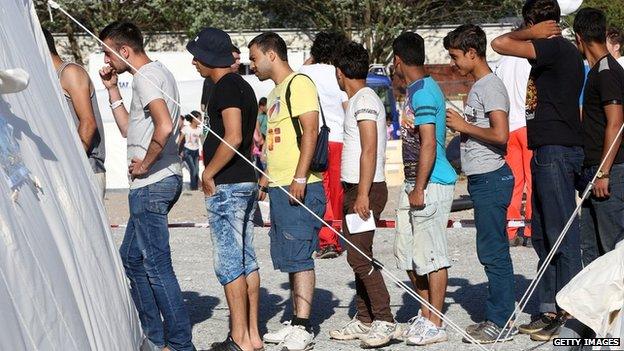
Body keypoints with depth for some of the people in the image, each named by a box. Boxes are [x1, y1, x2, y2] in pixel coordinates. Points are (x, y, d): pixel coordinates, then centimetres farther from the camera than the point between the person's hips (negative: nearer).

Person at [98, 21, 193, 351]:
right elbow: (130, 129, 24)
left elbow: (164, 127, -29)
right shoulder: (156, 73, 19)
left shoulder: (145, 76, -13)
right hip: (158, 182, 11)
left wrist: (145, 163, -17)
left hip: (151, 184, -11)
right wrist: (112, 89, 18)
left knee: (156, 264, -7)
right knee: (132, 256, 18)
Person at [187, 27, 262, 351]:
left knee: (228, 263, -6)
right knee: (246, 261, 11)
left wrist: (208, 173, -13)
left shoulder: (226, 87, -14)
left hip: (226, 186, -10)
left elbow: (232, 138, -24)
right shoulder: (243, 86, 17)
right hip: (246, 181, 10)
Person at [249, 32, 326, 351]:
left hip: (300, 188, -10)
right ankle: (296, 324, 17)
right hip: (280, 187, 10)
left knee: (298, 257, -10)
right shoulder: (275, 93, 22)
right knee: (288, 259, 11)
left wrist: (300, 178, -23)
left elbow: (310, 132, -18)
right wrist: (265, 180, 24)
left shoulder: (299, 84, -9)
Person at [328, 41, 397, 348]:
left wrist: (362, 195, -22)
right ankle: (364, 320, 15)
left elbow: (370, 150, -19)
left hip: (366, 190, -10)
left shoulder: (364, 100, -12)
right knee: (358, 256, 11)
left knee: (359, 256, -11)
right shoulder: (359, 100, 18)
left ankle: (384, 322, -9)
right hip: (356, 189, 10)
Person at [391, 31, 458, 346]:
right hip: (415, 183, 10)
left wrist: (419, 189, -21)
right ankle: (425, 316, 25)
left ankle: (435, 325, 3)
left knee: (430, 255, -4)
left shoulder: (423, 92, -15)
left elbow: (428, 144, -21)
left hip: (430, 184, -10)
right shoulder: (417, 89, 16)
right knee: (407, 253, 15)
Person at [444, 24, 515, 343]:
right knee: (491, 251, 13)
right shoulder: (478, 86, 17)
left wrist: (463, 125, -14)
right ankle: (497, 317, 18)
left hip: (491, 179, -10)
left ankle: (501, 323, -2)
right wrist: (460, 126, 10)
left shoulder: (490, 86, -13)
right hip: (482, 179, 10)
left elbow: (500, 134, -24)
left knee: (493, 251, -7)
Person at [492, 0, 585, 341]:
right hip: (545, 152, 10)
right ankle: (548, 310, 17)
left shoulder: (556, 48, -11)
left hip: (557, 150, -10)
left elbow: (500, 44, -17)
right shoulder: (560, 52, 18)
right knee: (542, 236, 12)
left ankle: (569, 316, -5)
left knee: (562, 236, -8)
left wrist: (530, 33, -6)